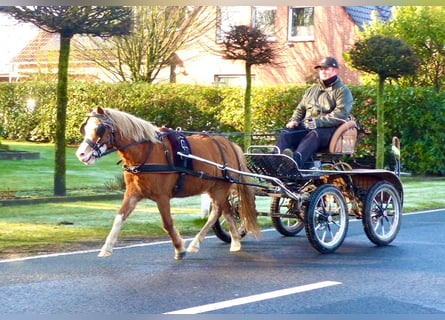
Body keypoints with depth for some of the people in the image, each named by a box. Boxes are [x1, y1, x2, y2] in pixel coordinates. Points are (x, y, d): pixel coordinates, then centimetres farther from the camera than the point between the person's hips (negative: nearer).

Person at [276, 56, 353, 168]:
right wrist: (294, 120, 7)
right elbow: (300, 109, 32)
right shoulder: (312, 90, 29)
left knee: (313, 135, -40)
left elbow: (340, 114, -9)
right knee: (285, 135, -25)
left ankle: (297, 159, -67)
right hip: (306, 127, 6)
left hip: (329, 129, -6)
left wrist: (317, 122, -21)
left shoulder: (342, 91, 7)